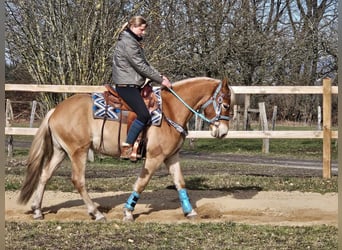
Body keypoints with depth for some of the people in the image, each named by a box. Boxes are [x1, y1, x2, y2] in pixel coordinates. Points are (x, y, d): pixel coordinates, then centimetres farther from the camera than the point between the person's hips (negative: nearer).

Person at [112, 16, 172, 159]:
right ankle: (126, 147, -16)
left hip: (133, 85, 11)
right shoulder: (128, 42, -14)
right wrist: (160, 80, -14)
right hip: (126, 85, -11)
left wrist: (159, 76, 5)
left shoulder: (134, 41, 19)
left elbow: (144, 64, 19)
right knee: (143, 115, -21)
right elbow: (141, 66, -18)